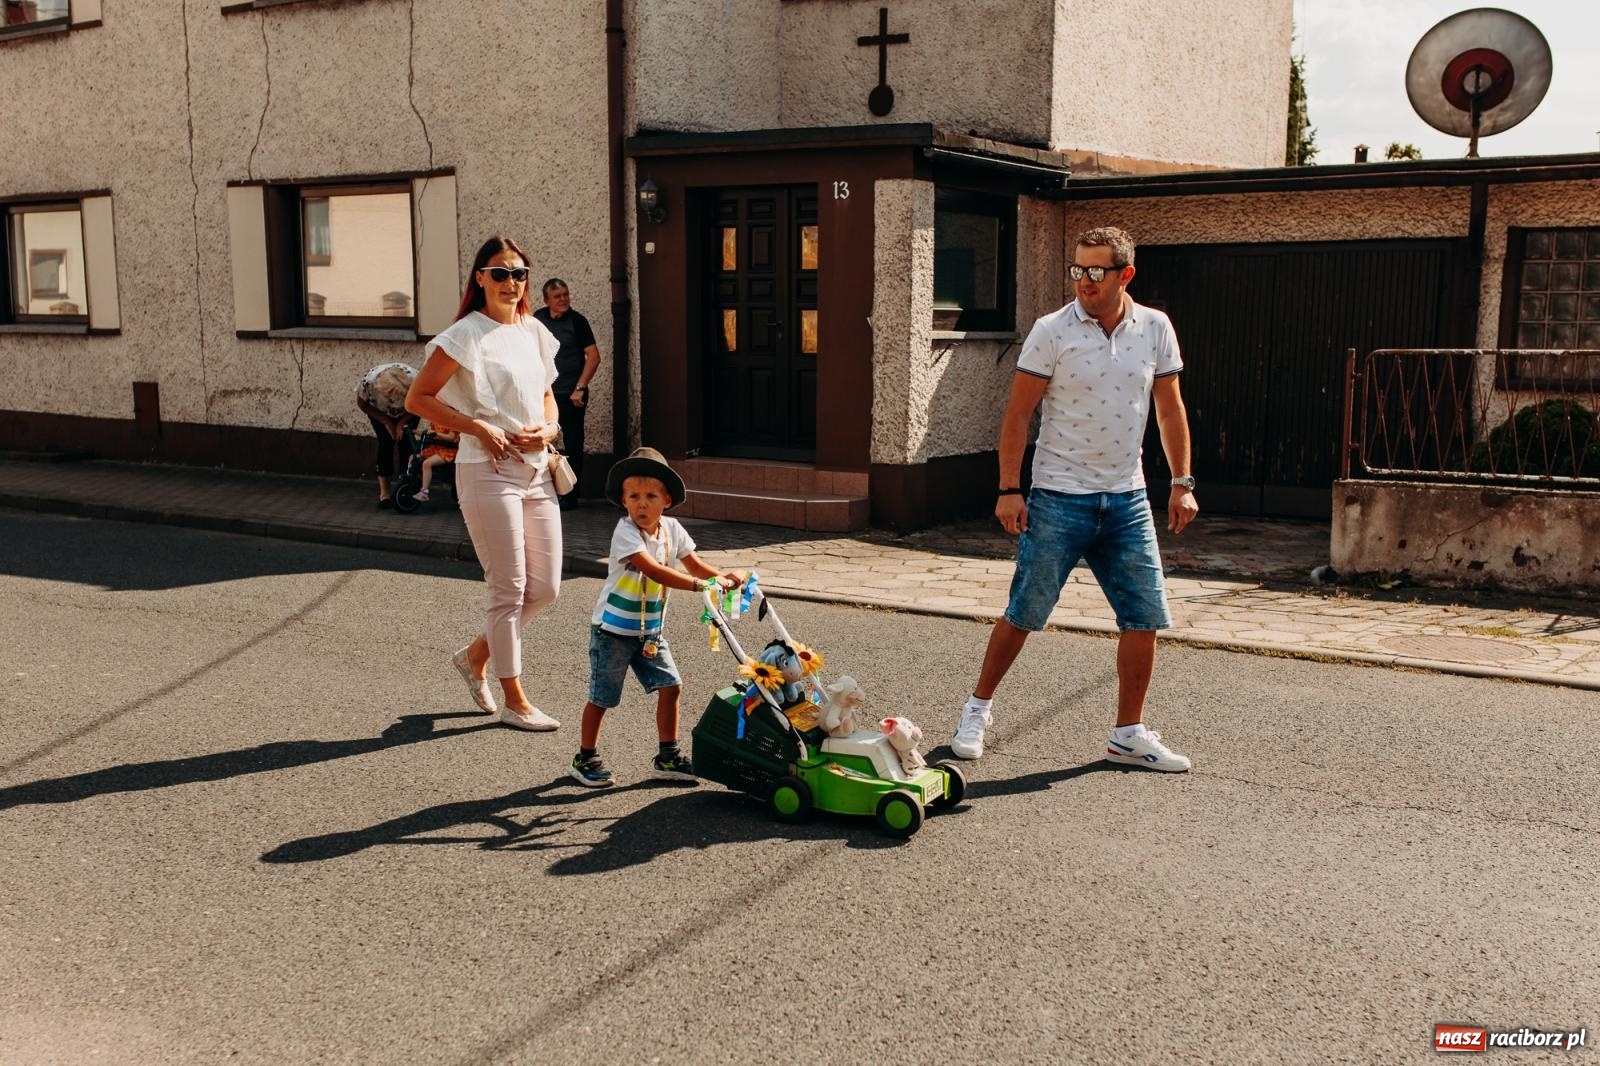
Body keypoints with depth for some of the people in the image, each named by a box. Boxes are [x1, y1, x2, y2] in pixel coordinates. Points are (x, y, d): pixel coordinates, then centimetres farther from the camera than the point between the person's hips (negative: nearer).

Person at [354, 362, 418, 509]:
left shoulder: (414, 380, -39)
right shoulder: (369, 382, -39)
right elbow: (362, 404, -16)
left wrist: (401, 423, -22)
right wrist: (386, 422, -18)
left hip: (407, 413, 1)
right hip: (380, 412, -1)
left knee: (406, 442, -15)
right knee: (386, 442, -15)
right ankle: (384, 492, -10)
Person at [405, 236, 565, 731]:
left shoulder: (534, 332, 12)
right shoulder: (467, 334, -8)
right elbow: (417, 399, -9)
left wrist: (548, 429, 2)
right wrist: (478, 427, -15)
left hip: (536, 471, 7)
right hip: (489, 472, -7)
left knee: (545, 587, 9)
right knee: (509, 588, -1)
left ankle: (476, 655, 31)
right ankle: (514, 700, 12)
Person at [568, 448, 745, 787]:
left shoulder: (672, 529, -3)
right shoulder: (625, 532, -23)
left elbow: (693, 564, 3)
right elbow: (652, 570, -35)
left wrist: (721, 576, -18)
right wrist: (700, 585, -41)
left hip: (650, 631, 6)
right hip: (613, 629, -6)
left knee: (670, 685, -1)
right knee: (602, 696, 4)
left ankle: (667, 757, 13)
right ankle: (585, 759, 22)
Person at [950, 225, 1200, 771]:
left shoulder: (1156, 328, 3)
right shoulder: (1051, 331, -8)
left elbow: (1170, 408, 11)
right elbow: (1018, 414, -6)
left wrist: (1182, 482, 6)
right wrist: (1009, 489, -11)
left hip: (1127, 500, 4)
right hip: (1058, 498, -4)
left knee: (1144, 617, 2)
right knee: (1023, 613, 2)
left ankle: (1129, 734, 16)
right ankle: (978, 707, 22)